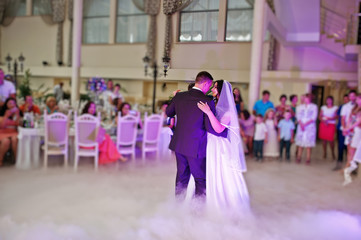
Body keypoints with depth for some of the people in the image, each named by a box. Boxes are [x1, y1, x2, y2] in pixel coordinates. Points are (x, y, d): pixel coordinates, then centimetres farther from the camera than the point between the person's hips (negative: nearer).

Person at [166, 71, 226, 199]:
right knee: (201, 179, 11)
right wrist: (225, 132, -4)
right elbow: (210, 128, -19)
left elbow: (168, 113, 17)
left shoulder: (179, 96, -1)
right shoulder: (207, 101, -17)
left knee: (182, 176, 20)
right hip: (196, 148, -6)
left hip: (179, 145, 6)